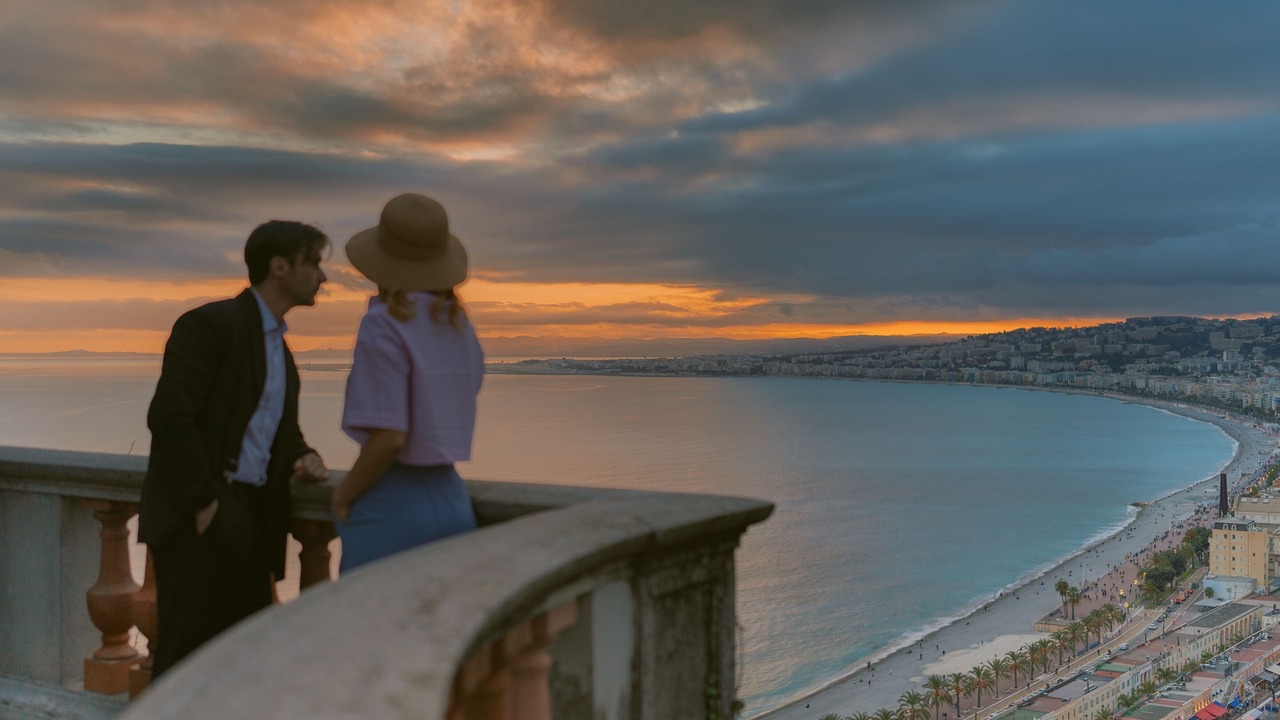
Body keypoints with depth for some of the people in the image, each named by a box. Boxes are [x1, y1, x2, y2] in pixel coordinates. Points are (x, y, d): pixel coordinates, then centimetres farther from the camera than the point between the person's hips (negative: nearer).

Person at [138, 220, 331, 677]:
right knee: (187, 656, -4)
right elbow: (169, 416, -18)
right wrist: (204, 502, -18)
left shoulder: (280, 350, 19)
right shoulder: (211, 323, -9)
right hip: (199, 518, -8)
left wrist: (303, 457, 4)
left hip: (250, 518, 8)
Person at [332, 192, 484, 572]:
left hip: (392, 511, -7)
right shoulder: (459, 326, 8)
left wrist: (344, 493, -5)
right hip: (452, 501, 7)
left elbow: (389, 437, -20)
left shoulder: (384, 325, -13)